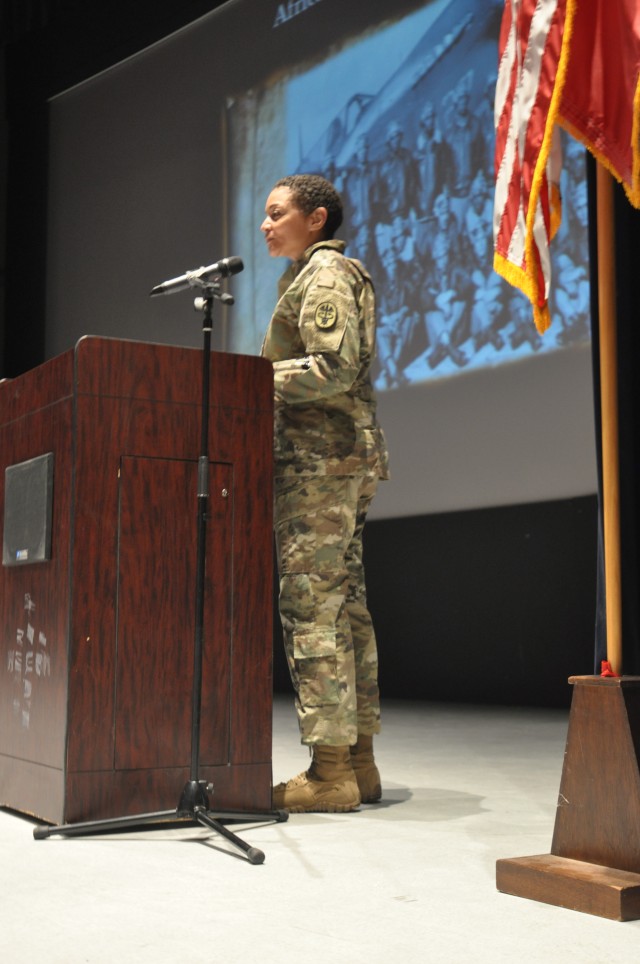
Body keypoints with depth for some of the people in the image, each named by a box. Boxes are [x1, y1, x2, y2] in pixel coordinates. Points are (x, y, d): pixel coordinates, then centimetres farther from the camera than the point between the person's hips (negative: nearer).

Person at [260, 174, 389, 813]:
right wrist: (261, 378, 18)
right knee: (343, 604, 8)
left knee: (310, 605, -11)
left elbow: (334, 368, -18)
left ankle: (330, 770, -9)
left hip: (321, 458, -11)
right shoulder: (318, 274, 25)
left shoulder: (324, 272, -6)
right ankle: (358, 761, 13)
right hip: (342, 456, 11)